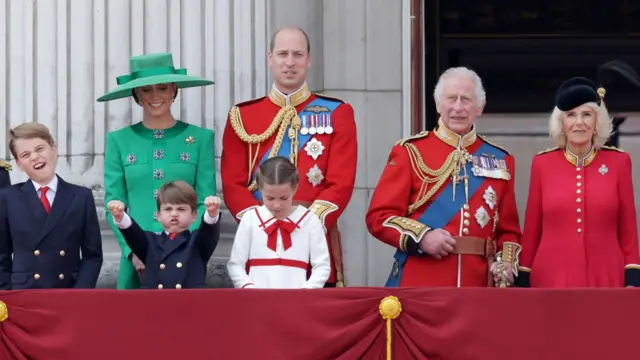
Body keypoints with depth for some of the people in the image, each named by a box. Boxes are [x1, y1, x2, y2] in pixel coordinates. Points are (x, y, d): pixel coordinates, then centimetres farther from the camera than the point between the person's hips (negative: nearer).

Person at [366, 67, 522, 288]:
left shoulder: (500, 161, 13)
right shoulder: (410, 152, 4)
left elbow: (509, 229, 16)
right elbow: (379, 216, 0)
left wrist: (506, 263, -4)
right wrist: (421, 237, -15)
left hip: (478, 287, 3)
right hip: (419, 285, -3)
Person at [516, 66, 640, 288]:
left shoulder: (618, 162, 4)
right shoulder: (542, 163, 4)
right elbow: (531, 230, 8)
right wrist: (523, 282, 5)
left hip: (606, 279, 0)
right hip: (551, 279, 0)